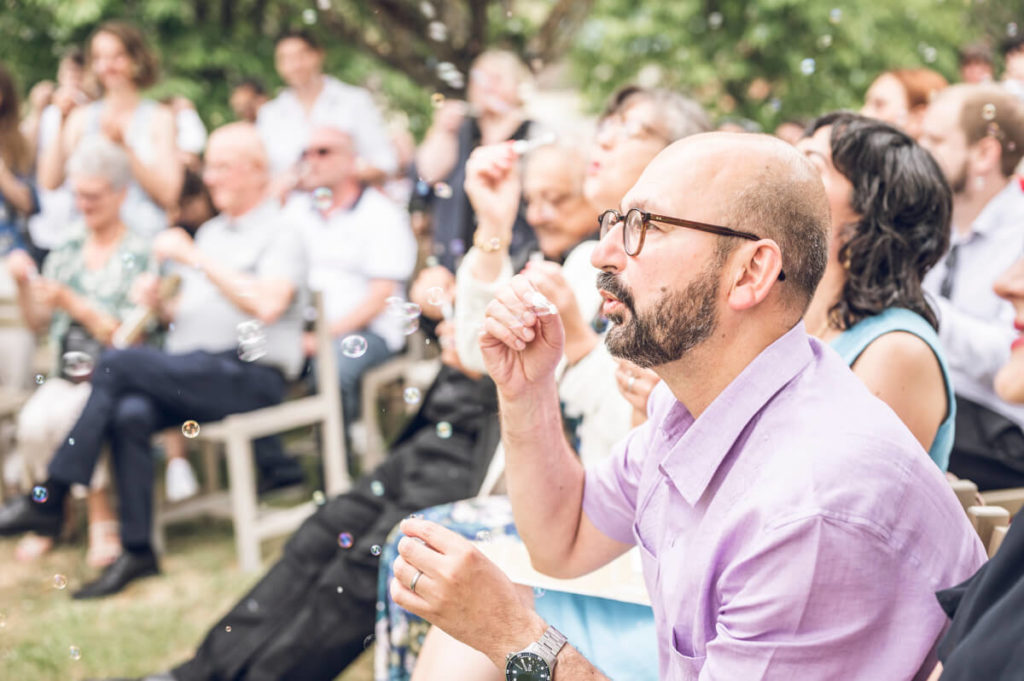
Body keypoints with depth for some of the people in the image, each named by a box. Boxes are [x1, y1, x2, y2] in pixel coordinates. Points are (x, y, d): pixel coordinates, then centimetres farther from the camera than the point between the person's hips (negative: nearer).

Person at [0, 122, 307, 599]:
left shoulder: (280, 235, 0)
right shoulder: (211, 232, 26)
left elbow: (267, 305, -20)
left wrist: (196, 259, -17)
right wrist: (160, 302, 4)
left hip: (249, 375, -7)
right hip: (192, 371, 7)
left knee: (116, 364, -24)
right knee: (129, 414, -26)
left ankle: (50, 500, -19)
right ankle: (136, 549, -21)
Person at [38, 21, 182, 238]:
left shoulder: (159, 117, 5)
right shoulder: (81, 116, 13)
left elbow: (168, 196, -5)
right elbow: (50, 182, 2)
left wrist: (123, 147, -10)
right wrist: (61, 126, -4)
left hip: (144, 235, -2)